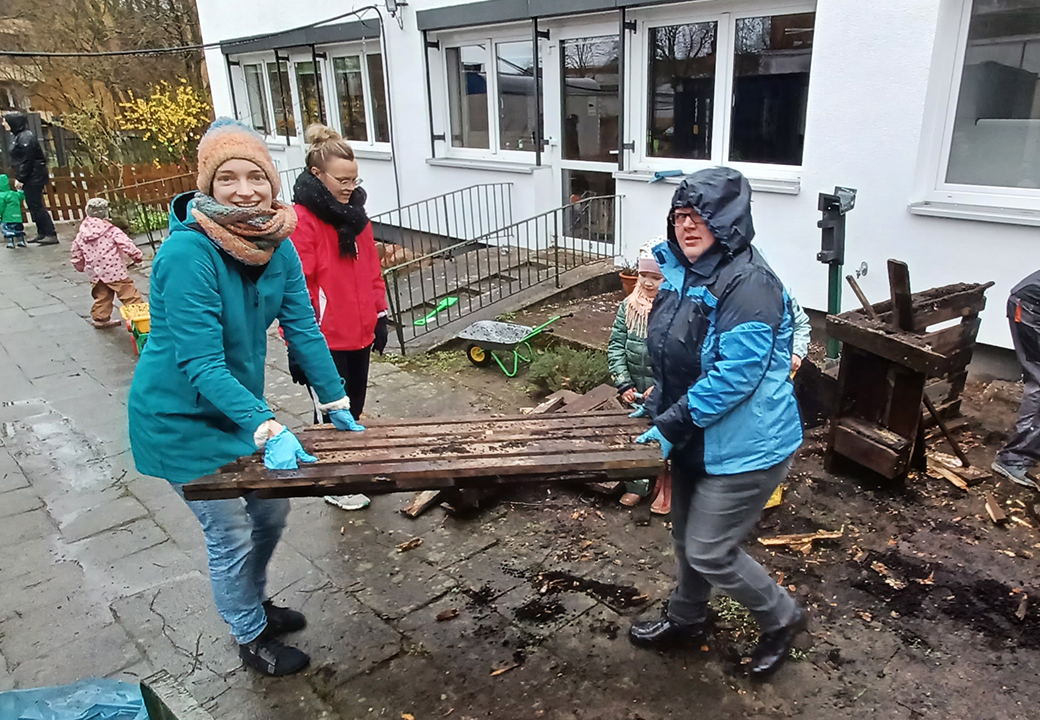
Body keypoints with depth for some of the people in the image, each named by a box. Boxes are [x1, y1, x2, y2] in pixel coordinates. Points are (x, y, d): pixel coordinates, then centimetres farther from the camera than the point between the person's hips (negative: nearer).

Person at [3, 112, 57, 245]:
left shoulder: (26, 137, -15)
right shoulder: (19, 136, 15)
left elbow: (26, 160, -19)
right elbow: (19, 161, 17)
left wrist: (20, 179, -17)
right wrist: (19, 178, 13)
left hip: (34, 177, -10)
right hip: (30, 178, 10)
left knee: (36, 206, -9)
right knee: (34, 206, 11)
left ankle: (51, 235, -8)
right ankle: (42, 233, 16)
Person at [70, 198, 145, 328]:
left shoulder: (81, 235, 6)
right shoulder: (112, 231, -11)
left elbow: (77, 255, 14)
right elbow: (127, 245, -16)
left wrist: (81, 267, 30)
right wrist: (137, 255, 0)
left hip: (95, 273, 6)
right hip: (115, 271, -6)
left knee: (101, 296, 18)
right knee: (129, 293, -1)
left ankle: (101, 318, 24)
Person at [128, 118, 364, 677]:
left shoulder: (278, 245, -7)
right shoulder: (188, 253, -29)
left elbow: (303, 330, -3)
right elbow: (200, 363, -31)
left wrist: (337, 405, -2)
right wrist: (268, 430, -36)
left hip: (239, 405, 7)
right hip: (181, 419, -7)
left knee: (272, 510, 20)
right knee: (231, 536, 6)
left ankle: (254, 602, 48)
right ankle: (252, 640, 32)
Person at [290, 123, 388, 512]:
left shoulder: (354, 212, 8)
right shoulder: (301, 220, -16)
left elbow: (372, 268, 14)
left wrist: (380, 316, 13)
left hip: (359, 333, 7)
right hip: (325, 340, -7)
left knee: (354, 407, 19)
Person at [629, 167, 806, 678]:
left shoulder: (749, 284, -24)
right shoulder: (683, 273, 4)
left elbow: (734, 376, -28)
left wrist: (671, 426, -23)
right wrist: (658, 404, 12)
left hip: (745, 446, -9)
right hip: (696, 438, 9)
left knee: (709, 552, 1)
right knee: (687, 538, 22)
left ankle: (781, 619, 28)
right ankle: (686, 620, 46)